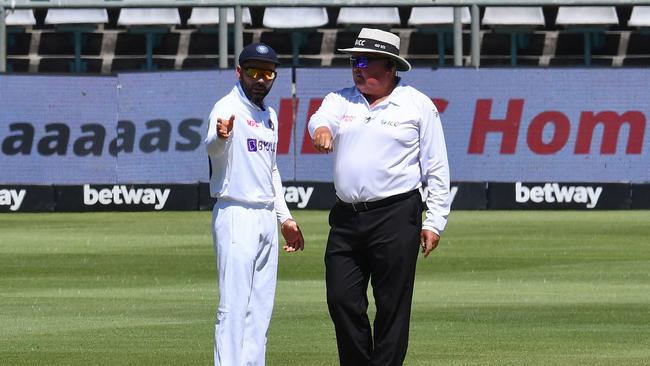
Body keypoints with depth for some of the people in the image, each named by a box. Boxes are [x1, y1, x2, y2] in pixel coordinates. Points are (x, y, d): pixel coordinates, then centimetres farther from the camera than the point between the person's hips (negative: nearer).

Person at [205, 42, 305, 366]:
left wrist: (284, 217, 22)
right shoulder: (228, 108, -11)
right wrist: (220, 136, -55)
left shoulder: (269, 116, 16)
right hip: (236, 215, -9)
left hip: (266, 218, 9)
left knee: (261, 308, 10)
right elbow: (213, 148, -32)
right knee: (234, 306, -12)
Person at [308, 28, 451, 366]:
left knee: (392, 306, -3)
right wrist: (322, 129, -35)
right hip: (346, 217, 4)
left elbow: (436, 168, 2)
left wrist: (435, 221, -4)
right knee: (342, 300, 1)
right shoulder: (341, 100, 14)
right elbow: (322, 119, -9)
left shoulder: (418, 105, 4)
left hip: (396, 216, -4)